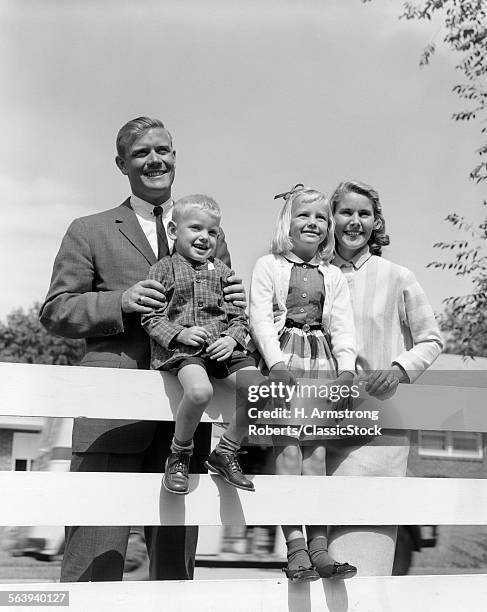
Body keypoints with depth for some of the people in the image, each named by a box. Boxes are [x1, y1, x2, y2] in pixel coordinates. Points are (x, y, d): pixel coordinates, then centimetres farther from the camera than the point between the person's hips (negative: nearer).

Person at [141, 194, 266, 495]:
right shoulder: (163, 269, 6)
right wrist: (180, 333, -14)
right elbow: (151, 316, 1)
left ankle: (226, 453, 1)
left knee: (259, 388, -20)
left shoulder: (222, 271, 17)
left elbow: (239, 315, 14)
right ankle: (180, 454, -6)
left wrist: (232, 338, -7)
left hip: (223, 346, 4)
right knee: (200, 390, -35)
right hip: (182, 348, -4)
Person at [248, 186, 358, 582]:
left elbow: (343, 326, 9)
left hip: (322, 360, 3)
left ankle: (318, 548, 0)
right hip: (284, 358, -3)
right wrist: (276, 362, -16)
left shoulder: (334, 276, 17)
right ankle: (296, 547, -10)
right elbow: (261, 317, -3)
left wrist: (346, 367, -6)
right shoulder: (269, 266, 8)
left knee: (316, 449, -1)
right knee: (288, 447, -11)